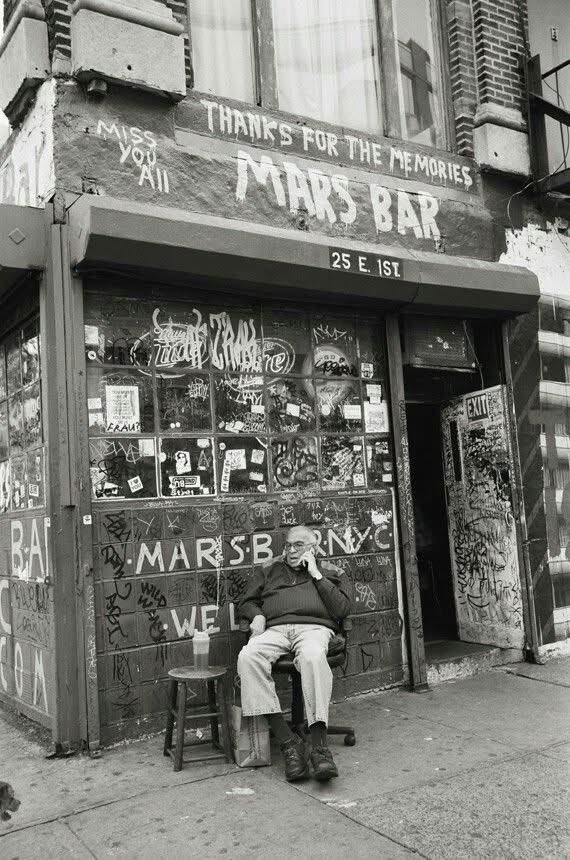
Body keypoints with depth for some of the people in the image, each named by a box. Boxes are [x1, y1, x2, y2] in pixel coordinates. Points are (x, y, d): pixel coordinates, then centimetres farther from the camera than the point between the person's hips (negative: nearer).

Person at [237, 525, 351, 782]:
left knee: (313, 657, -40)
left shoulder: (326, 572, 24)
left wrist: (316, 575, 6)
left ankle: (319, 746, -41)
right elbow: (245, 603, 27)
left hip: (314, 627, -2)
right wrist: (257, 615, 4)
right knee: (248, 657, -33)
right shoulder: (270, 572, 31)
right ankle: (287, 741, -32)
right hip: (275, 629, 2)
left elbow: (341, 609, 9)